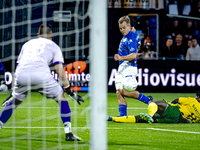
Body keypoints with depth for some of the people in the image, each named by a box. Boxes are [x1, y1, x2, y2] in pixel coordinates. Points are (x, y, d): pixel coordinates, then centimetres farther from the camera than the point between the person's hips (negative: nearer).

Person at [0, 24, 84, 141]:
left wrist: (13, 92, 38)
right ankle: (68, 133, 5)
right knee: (61, 97, 14)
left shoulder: (27, 44, 35)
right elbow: (59, 69, 12)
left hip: (21, 75, 3)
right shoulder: (53, 46, 25)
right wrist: (69, 90, 13)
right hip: (41, 74, -3)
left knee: (15, 100, 29)